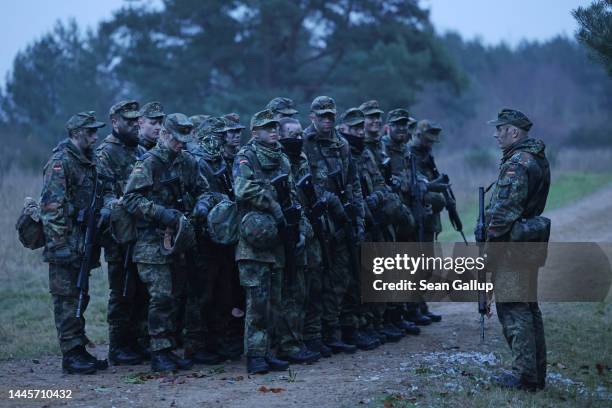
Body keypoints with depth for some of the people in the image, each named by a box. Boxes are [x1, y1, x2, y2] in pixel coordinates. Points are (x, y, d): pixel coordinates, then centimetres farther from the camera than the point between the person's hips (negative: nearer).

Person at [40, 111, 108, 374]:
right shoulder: (60, 162, -12)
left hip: (83, 245, 9)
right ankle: (71, 356, 0)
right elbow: (51, 206, -19)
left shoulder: (87, 162, 15)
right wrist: (59, 242, -22)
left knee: (80, 298, 13)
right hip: (66, 246, -9)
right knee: (67, 300, -4)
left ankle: (80, 351, 20)